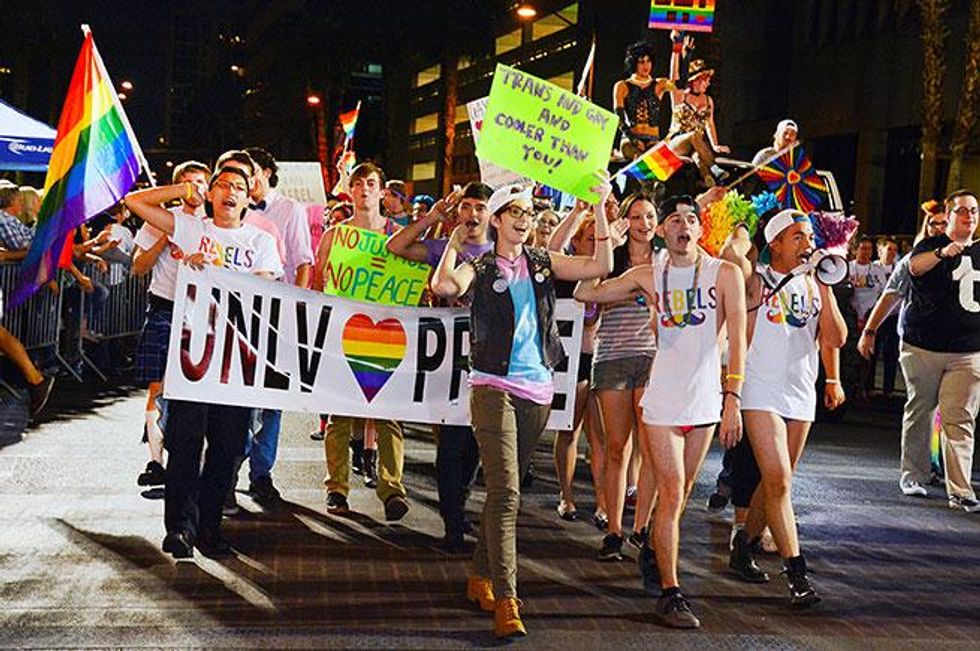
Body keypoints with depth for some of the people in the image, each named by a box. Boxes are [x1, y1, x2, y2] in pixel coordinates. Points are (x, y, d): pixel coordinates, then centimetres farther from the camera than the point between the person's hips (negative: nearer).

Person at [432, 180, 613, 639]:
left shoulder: (542, 263, 12)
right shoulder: (479, 268, 0)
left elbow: (601, 266, 4)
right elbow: (444, 286, -22)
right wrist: (453, 243, -11)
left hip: (538, 390, 5)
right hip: (495, 388, -5)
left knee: (506, 489, 14)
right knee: (505, 492, -13)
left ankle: (481, 577, 29)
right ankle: (506, 601, -14)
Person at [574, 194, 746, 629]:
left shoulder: (725, 274, -1)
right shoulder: (648, 275, 3)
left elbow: (737, 337, -7)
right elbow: (584, 293, 6)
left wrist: (733, 398, -15)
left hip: (706, 399, 1)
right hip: (663, 400, -1)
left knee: (681, 495, 13)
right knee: (672, 496, -6)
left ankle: (657, 556, 35)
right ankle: (670, 593, -1)